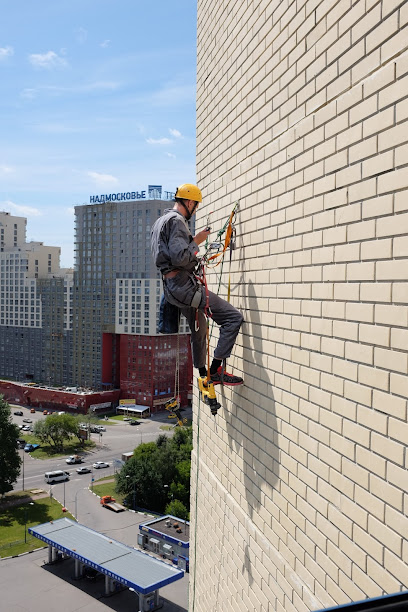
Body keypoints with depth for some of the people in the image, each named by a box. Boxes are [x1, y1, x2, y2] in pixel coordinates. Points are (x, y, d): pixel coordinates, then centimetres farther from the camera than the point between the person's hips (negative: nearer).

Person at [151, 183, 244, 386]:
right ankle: (215, 369, -9)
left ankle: (204, 376, 37)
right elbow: (180, 258, -24)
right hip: (183, 285, -11)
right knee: (233, 317, -13)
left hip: (171, 285, 11)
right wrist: (196, 241, -9)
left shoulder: (160, 221, 20)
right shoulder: (176, 221, -13)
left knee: (199, 329, 24)